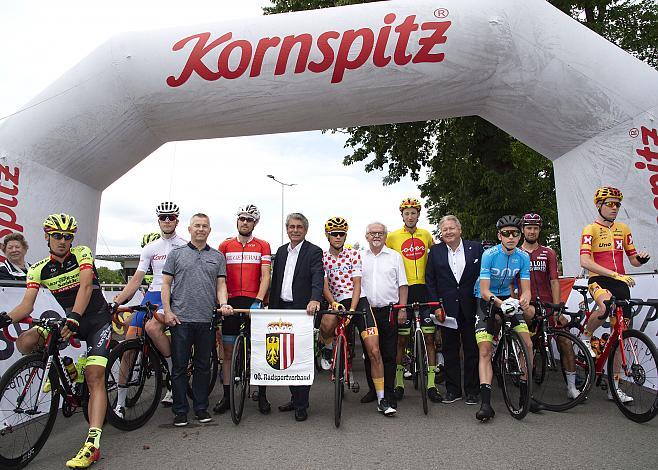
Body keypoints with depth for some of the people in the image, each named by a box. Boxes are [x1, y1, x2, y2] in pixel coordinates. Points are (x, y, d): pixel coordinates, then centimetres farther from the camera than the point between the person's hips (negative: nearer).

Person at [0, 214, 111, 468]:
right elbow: (27, 304, -9)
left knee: (94, 376, -18)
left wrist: (75, 317, -39)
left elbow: (86, 285, -26)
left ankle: (92, 443, -21)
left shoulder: (82, 253, -11)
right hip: (70, 320, 4)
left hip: (97, 320, -4)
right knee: (24, 342, -17)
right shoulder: (38, 269, -1)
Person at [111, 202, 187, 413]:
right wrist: (116, 301, 3)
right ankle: (120, 402, 12)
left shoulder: (185, 247, 2)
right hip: (152, 295, 5)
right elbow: (136, 280, 12)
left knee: (152, 327, -34)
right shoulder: (150, 248, 13)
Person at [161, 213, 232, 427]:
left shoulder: (218, 257, 12)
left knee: (203, 366, 10)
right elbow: (166, 284, 5)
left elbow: (221, 285, 9)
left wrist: (223, 304, -9)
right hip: (180, 319, -1)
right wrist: (167, 311, -4)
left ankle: (201, 407, 21)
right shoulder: (176, 253, 7)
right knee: (180, 367, 5)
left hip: (206, 320, 2)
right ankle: (180, 410, 16)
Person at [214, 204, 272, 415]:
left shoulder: (262, 246, 4)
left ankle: (262, 395, 13)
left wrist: (258, 300, -15)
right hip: (231, 302, 2)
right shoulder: (225, 245, 10)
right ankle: (226, 395, 19)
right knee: (228, 351, 8)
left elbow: (265, 276, -3)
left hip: (254, 302, -2)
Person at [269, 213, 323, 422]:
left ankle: (302, 405, 9)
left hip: (303, 309, -6)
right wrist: (272, 308, 11)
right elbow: (275, 281, 16)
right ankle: (294, 398, 26)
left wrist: (314, 299, -35)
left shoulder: (314, 251, -3)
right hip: (282, 309, 6)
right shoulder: (281, 251, 15)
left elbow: (318, 278, -17)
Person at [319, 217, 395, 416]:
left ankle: (381, 399, 6)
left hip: (359, 302, 0)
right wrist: (334, 303, -24)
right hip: (337, 303, 0)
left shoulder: (354, 254, 3)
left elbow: (357, 285, -5)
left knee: (374, 351, -7)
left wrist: (352, 310, -18)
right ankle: (328, 350, 0)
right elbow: (324, 286, -4)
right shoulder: (322, 258, 5)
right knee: (326, 325, -37)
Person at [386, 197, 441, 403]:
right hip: (403, 291, -2)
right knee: (401, 339, 5)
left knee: (430, 337, 2)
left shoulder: (426, 235, 9)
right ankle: (399, 382, 17)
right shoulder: (393, 237, 2)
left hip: (424, 290, 2)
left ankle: (431, 384, 12)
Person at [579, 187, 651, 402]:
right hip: (599, 280, -5)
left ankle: (614, 386, 15)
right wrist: (614, 274, -26)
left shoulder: (623, 229, 14)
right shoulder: (590, 229, -4)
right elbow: (585, 262, -17)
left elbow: (633, 259, 18)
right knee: (606, 305, -40)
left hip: (620, 283, 6)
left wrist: (641, 258, -7)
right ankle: (586, 337, -9)